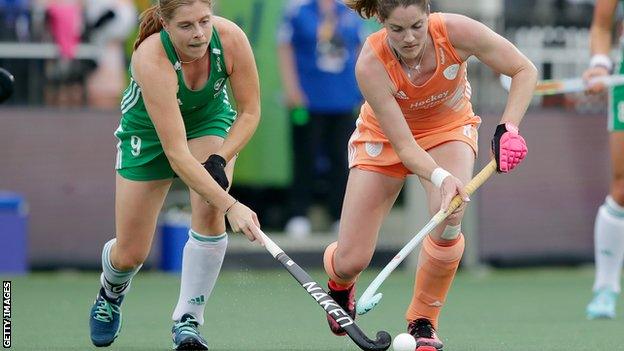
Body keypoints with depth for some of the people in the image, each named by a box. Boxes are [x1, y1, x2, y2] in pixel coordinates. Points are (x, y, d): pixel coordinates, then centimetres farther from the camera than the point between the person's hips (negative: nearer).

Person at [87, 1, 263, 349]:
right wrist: (230, 205, -47)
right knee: (130, 255, 3)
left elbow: (250, 111, -14)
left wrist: (219, 160, -28)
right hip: (149, 131, -2)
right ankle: (111, 293, 41)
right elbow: (176, 153, -42)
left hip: (210, 121, 2)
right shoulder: (152, 59, -40)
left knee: (210, 211, -26)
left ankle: (188, 321, -12)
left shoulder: (231, 39, -30)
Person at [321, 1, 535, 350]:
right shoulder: (371, 63, -34)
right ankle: (341, 282, 38)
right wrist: (440, 177, -49)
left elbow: (525, 70, -19)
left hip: (449, 127, 1)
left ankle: (423, 322, -6)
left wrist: (508, 128, -32)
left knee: (448, 221, -30)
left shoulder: (455, 31, -32)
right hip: (384, 136, -1)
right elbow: (404, 145, -31)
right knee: (350, 261, -4)